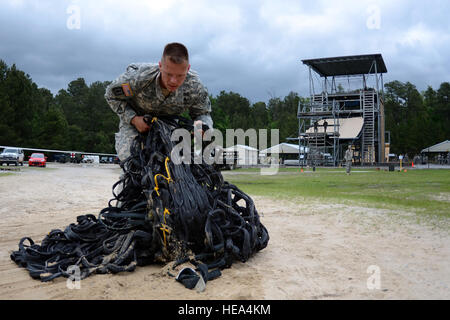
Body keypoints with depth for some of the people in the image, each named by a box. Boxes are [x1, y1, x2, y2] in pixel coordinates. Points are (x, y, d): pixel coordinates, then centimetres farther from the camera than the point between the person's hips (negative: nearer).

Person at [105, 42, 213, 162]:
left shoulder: (195, 87, -31)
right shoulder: (138, 77, -37)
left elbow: (203, 113, -13)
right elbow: (112, 95, -18)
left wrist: (201, 124, -40)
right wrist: (134, 119, -30)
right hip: (135, 117, -2)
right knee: (127, 155, -20)